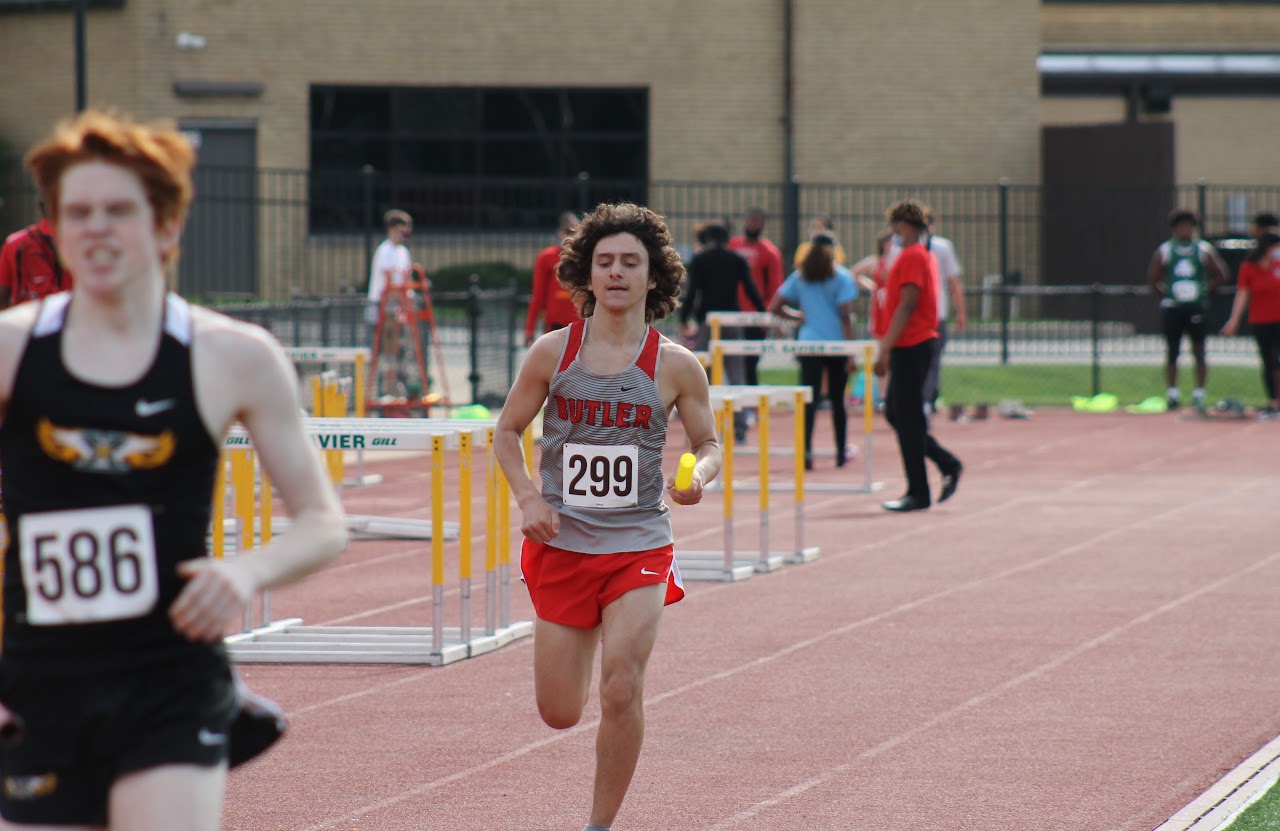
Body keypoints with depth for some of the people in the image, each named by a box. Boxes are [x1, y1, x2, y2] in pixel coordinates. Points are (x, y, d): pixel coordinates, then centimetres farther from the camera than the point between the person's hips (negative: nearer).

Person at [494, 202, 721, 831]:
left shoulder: (676, 367, -4)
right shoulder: (553, 353, -2)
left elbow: (709, 444, 8)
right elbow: (507, 431, 8)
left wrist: (699, 474, -15)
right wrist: (528, 498, -8)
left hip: (639, 546, -1)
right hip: (561, 543, 1)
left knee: (621, 693, -15)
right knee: (560, 714, 6)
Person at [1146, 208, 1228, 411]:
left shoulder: (1203, 250, 5)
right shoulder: (1164, 250, 5)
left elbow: (1220, 276, 9)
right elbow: (1152, 280, 10)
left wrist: (1206, 291, 3)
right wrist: (1164, 295, 1)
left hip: (1197, 308, 0)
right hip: (1171, 308, 0)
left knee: (1199, 352, -2)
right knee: (1172, 352, 1)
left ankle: (1199, 394, 3)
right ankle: (1172, 394, 8)